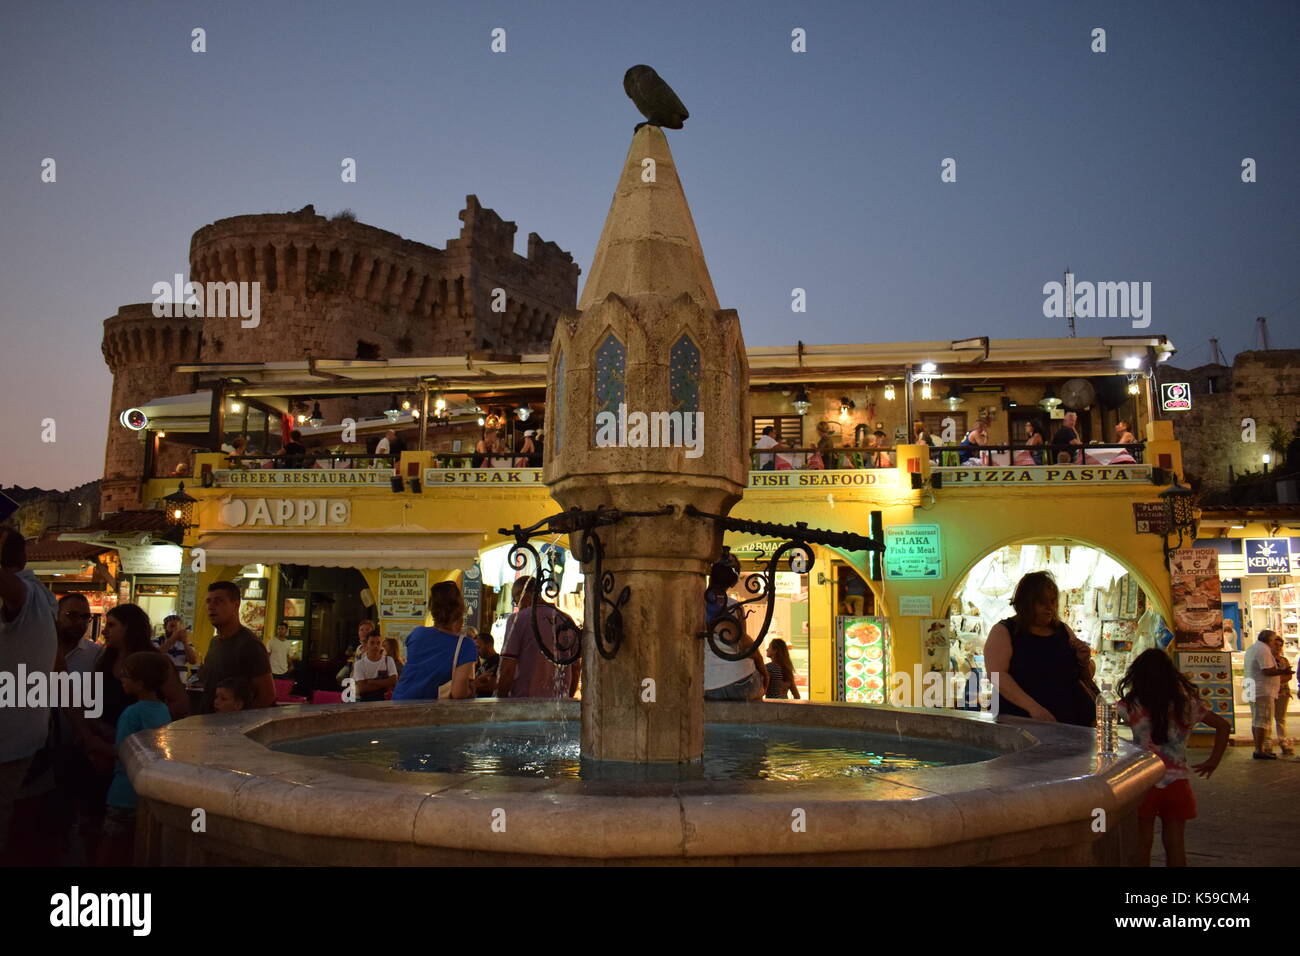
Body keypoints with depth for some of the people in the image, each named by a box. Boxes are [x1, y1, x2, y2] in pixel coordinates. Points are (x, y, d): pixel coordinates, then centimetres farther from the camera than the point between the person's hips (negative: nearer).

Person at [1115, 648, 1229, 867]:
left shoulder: (1132, 705, -8)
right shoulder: (1187, 704, 3)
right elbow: (1222, 726, 8)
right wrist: (1213, 761, 12)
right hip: (1177, 781, 3)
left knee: (1142, 844, 8)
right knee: (1175, 844, 12)